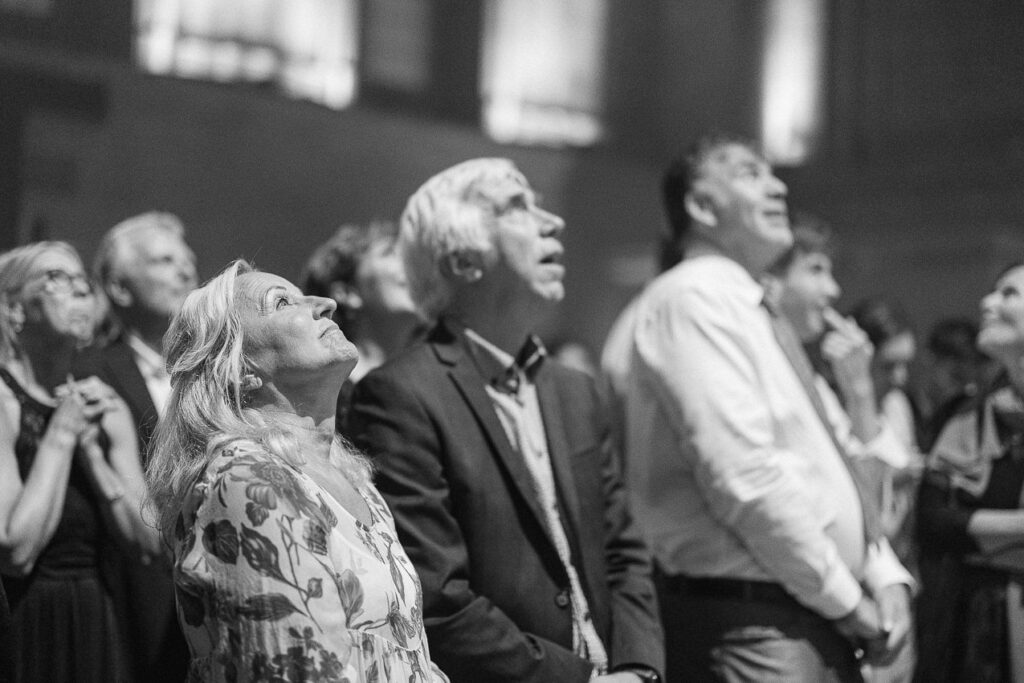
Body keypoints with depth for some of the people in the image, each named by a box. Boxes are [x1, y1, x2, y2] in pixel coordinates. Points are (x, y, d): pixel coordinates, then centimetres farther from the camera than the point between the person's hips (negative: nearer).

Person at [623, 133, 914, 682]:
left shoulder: (757, 313, 17)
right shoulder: (693, 296, -12)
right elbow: (742, 475, -21)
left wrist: (885, 576, 5)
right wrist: (846, 600, -14)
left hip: (820, 623, 9)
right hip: (751, 621, -9)